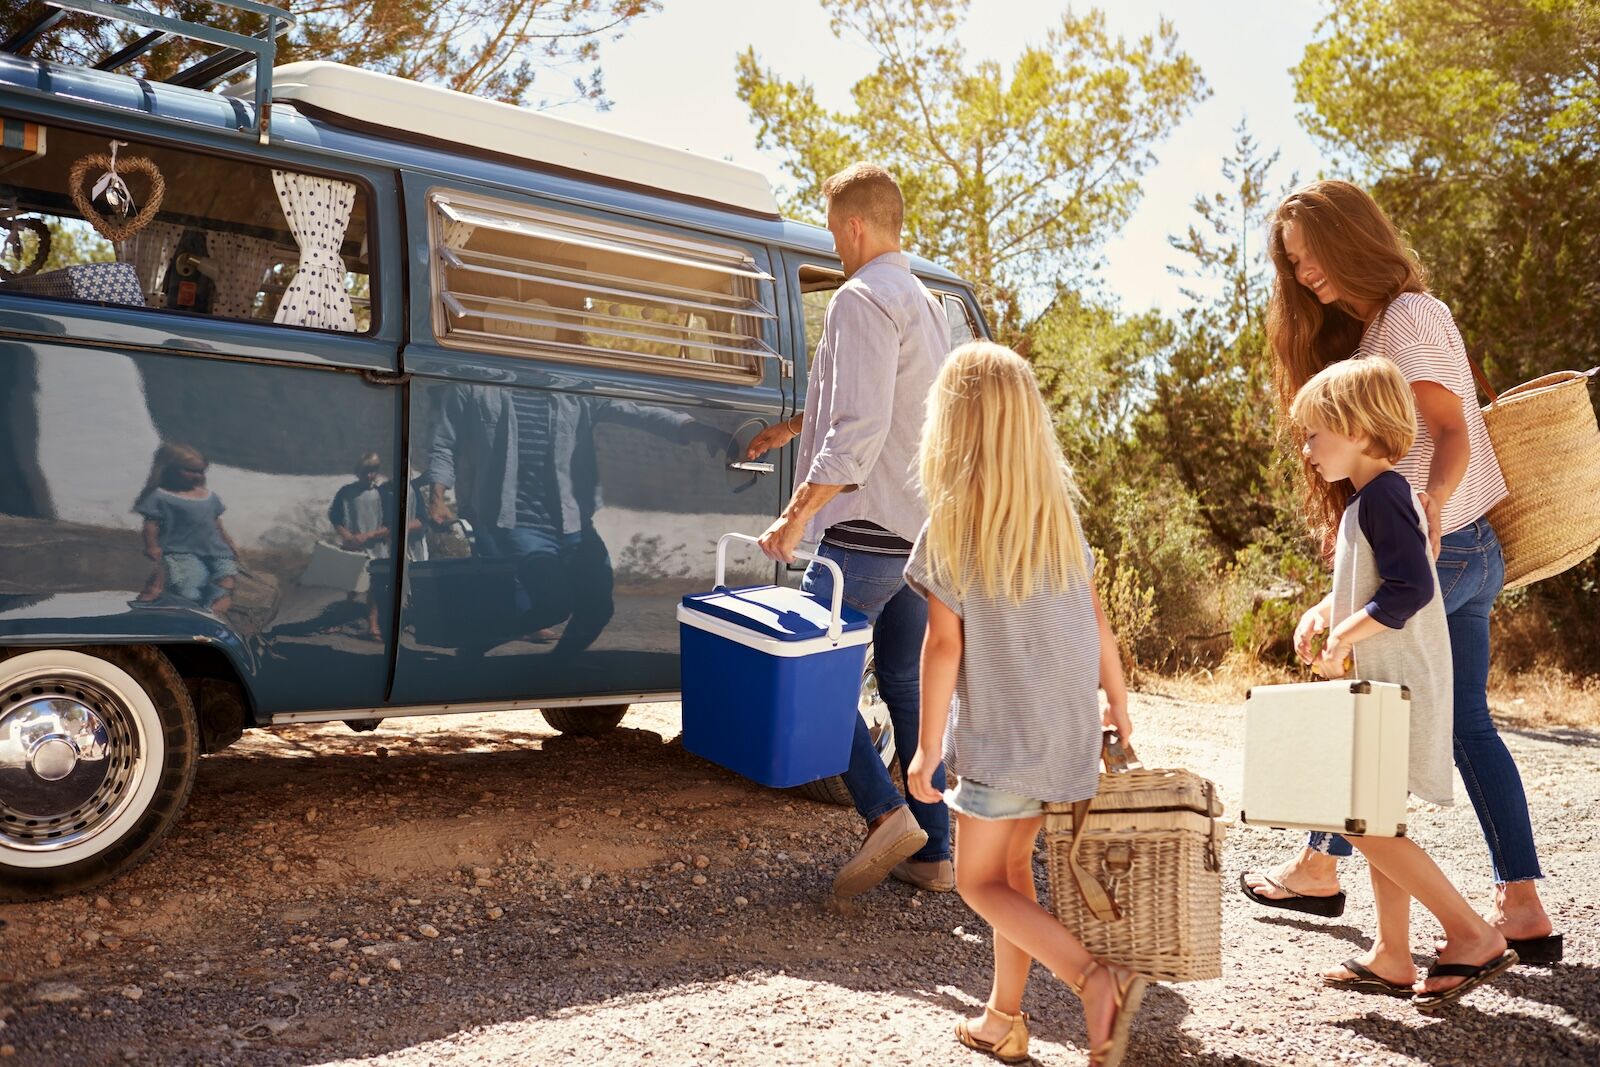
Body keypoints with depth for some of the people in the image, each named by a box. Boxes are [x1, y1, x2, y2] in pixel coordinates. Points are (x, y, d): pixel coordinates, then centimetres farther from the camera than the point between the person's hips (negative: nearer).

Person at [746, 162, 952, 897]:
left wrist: (798, 514, -21)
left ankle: (887, 814, -9)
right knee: (909, 687, 12)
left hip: (873, 528, -9)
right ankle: (933, 854, 15)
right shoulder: (923, 303, 19)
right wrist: (797, 426, 40)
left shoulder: (864, 299, -12)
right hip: (925, 531, 9)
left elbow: (859, 431, -22)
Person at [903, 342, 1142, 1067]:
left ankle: (1096, 980, -9)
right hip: (1068, 732, 6)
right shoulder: (1058, 511, 2)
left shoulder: (950, 523, -13)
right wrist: (1119, 704, 19)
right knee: (1012, 866, 19)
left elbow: (944, 645, -13)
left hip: (999, 735, -6)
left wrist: (927, 748, -6)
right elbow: (1095, 621, 6)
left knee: (980, 882, 8)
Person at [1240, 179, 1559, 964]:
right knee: (1468, 722, 7)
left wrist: (1429, 508, -38)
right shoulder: (1367, 330, 18)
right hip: (1471, 552, 9)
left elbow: (1452, 435, -19)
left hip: (1430, 548, -9)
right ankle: (1523, 908, 7)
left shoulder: (1408, 317, -11)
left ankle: (1319, 868, 21)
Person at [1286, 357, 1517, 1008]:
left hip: (1399, 684, -10)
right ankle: (1392, 956, 21)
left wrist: (1345, 636, -17)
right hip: (1385, 685, 10)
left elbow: (1410, 587, -24)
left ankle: (1473, 935, -1)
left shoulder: (1382, 495, -15)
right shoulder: (1369, 498, 16)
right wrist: (1322, 614, 13)